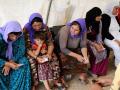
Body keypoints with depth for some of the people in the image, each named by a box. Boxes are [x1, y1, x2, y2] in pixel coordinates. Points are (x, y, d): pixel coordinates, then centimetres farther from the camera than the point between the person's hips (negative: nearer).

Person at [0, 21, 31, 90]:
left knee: (24, 62, -23)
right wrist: (9, 64, -38)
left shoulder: (20, 37, -16)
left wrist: (10, 62, -26)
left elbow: (21, 51, -14)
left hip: (13, 59, 4)